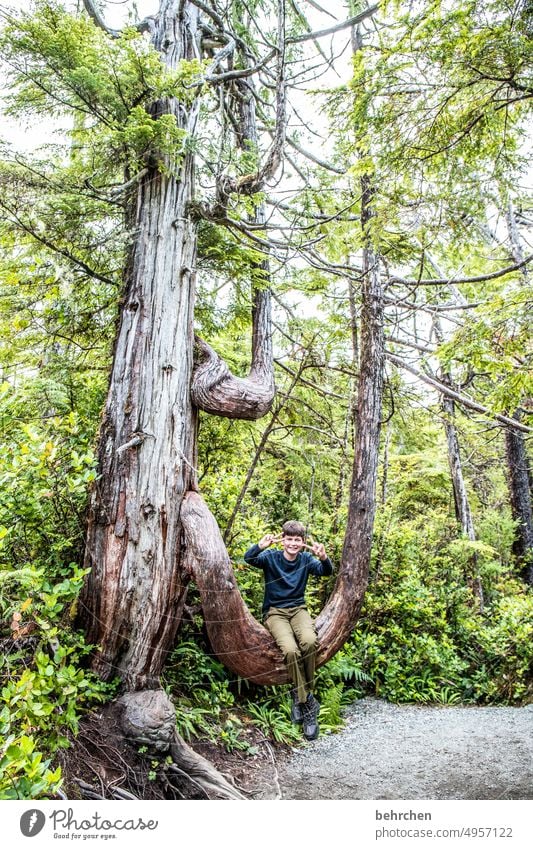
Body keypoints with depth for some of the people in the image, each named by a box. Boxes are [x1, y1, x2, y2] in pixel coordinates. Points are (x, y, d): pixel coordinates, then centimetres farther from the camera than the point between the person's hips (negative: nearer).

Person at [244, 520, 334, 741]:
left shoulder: (306, 559, 2)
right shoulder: (271, 556, -5)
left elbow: (326, 571, -14)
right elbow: (248, 559, -22)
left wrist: (323, 557, -38)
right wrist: (260, 546, -44)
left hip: (298, 609, 2)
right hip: (275, 612, -2)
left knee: (309, 641, -30)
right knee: (291, 650, -29)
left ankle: (301, 696, -10)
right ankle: (306, 702, -12)